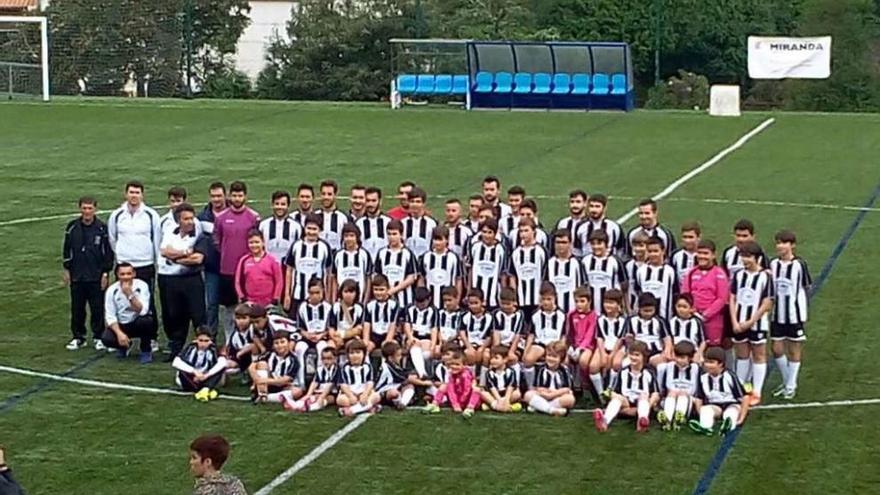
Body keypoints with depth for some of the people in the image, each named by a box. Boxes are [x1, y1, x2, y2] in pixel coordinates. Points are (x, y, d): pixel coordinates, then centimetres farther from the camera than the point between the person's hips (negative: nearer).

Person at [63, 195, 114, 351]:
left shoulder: (102, 228, -5)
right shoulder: (72, 227, 2)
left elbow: (108, 252, -1)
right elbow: (67, 250, 10)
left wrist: (105, 273, -4)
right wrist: (67, 269, 7)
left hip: (96, 277, -2)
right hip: (76, 276, 2)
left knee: (97, 308, 3)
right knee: (77, 309, 8)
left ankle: (98, 337, 14)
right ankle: (78, 337, 19)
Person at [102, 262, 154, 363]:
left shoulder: (142, 286, -18)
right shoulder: (111, 290, -12)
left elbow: (142, 311, -28)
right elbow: (110, 316, -13)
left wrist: (130, 295, -38)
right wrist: (119, 333, -28)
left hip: (138, 324, -1)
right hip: (121, 325, 1)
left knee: (147, 320, -36)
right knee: (106, 338, -28)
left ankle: (146, 350, -6)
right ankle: (123, 346, 11)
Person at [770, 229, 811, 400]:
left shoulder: (799, 265, -11)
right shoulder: (773, 264, 0)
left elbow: (807, 288, -4)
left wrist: (804, 312, -3)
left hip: (795, 314, -4)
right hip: (777, 315, 4)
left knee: (794, 350, 6)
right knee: (777, 349, 7)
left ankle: (791, 386, 18)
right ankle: (786, 382, 26)